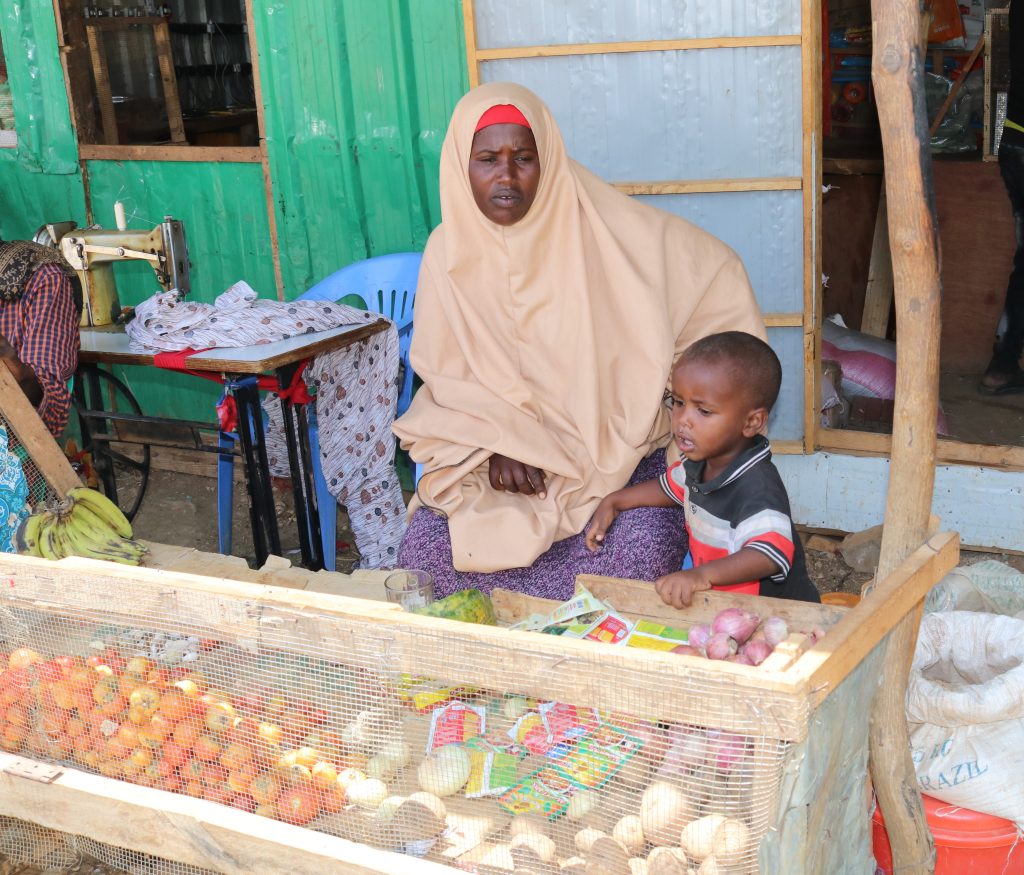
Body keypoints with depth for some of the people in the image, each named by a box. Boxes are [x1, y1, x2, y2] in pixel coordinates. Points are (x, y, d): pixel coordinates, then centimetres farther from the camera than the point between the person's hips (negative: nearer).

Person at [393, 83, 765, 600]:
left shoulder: (605, 231, -12)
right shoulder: (449, 252, -2)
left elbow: (718, 273, -4)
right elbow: (447, 373, 5)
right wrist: (496, 445, -13)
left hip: (618, 453, -2)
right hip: (498, 446, 2)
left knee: (640, 552, -29)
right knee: (427, 548, -21)